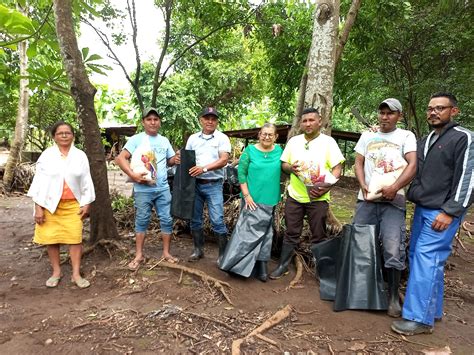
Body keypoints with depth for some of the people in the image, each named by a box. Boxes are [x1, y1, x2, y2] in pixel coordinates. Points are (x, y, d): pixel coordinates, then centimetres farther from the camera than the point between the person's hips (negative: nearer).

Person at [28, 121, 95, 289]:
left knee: (75, 238, -3)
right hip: (50, 204, 0)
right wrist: (38, 207, -6)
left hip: (73, 205, 0)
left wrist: (86, 203, 0)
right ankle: (56, 272, 22)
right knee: (51, 238, 6)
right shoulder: (46, 155, -1)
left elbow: (86, 182, 5)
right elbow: (39, 181, -2)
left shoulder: (80, 155, 2)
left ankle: (76, 274, 6)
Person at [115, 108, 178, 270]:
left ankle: (166, 253, 20)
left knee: (166, 220, 7)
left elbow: (171, 160, 19)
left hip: (163, 188, 4)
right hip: (143, 189, -4)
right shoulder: (136, 139, -4)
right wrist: (132, 174, -22)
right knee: (142, 221, 6)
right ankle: (139, 255, 19)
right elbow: (120, 158, -11)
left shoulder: (164, 140, 12)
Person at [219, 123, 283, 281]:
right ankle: (237, 264, 9)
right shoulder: (250, 150, -2)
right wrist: (246, 195, -11)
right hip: (252, 199, -3)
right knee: (247, 230, -3)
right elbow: (241, 173, -4)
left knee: (265, 232, 9)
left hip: (270, 200, 3)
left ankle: (261, 264, 20)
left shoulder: (279, 151, 5)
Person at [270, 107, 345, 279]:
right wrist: (290, 168, -11)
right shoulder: (293, 141, 8)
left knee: (318, 236, 7)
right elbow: (283, 163, 12)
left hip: (318, 197, -3)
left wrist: (328, 184, -21)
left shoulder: (328, 141, -2)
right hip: (295, 195, 3)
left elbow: (337, 167, -6)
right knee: (291, 233, 11)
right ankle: (283, 265, 23)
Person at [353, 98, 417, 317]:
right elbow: (358, 163, 10)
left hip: (393, 202, -3)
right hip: (366, 199, 3)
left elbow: (413, 165, -5)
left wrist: (394, 187, -20)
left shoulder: (406, 136, 6)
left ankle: (393, 296, 5)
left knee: (393, 250, -10)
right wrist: (363, 185, -8)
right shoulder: (367, 136, 15)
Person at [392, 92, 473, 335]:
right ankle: (432, 309, 22)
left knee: (427, 259, -10)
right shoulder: (425, 140, 16)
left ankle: (420, 318, -2)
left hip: (442, 212, -8)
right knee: (417, 257, 9)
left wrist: (450, 212, -17)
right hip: (422, 209, 8)